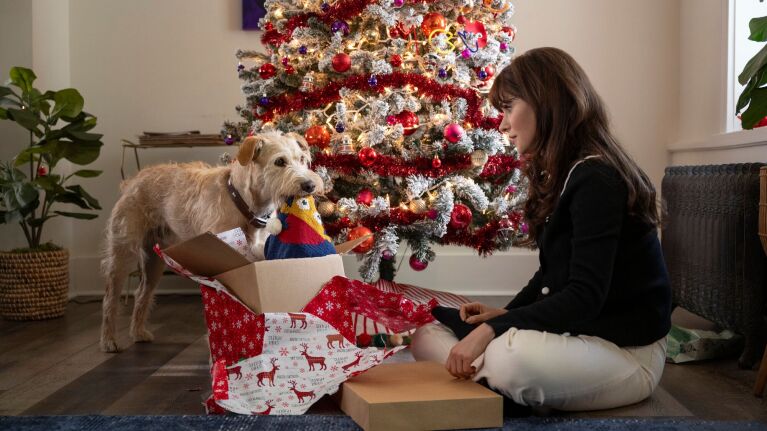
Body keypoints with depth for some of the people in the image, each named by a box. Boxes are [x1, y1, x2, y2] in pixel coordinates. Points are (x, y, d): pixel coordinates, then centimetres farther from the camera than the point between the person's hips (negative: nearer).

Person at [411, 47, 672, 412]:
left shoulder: (596, 180, -20)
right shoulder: (561, 176, 10)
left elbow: (584, 296, -26)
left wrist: (492, 330, -29)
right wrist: (505, 314, -1)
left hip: (625, 352, -9)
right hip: (572, 333, 9)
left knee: (512, 356, -40)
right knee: (427, 335, 3)